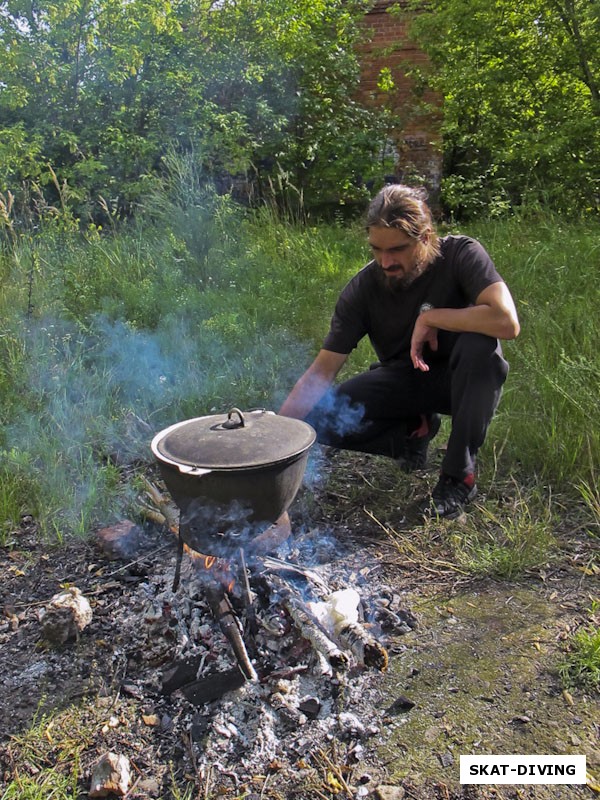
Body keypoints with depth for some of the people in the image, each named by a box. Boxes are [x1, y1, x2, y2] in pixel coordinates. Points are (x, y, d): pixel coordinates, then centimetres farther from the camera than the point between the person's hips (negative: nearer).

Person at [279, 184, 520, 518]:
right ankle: (414, 429, 8)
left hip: (464, 378, -2)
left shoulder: (461, 254, -21)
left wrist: (430, 317, -28)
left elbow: (507, 322, -37)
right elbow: (322, 371, -19)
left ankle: (459, 474, -19)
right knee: (323, 420, -19)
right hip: (403, 378, 2)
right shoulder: (362, 288, -16)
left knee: (479, 344, -36)